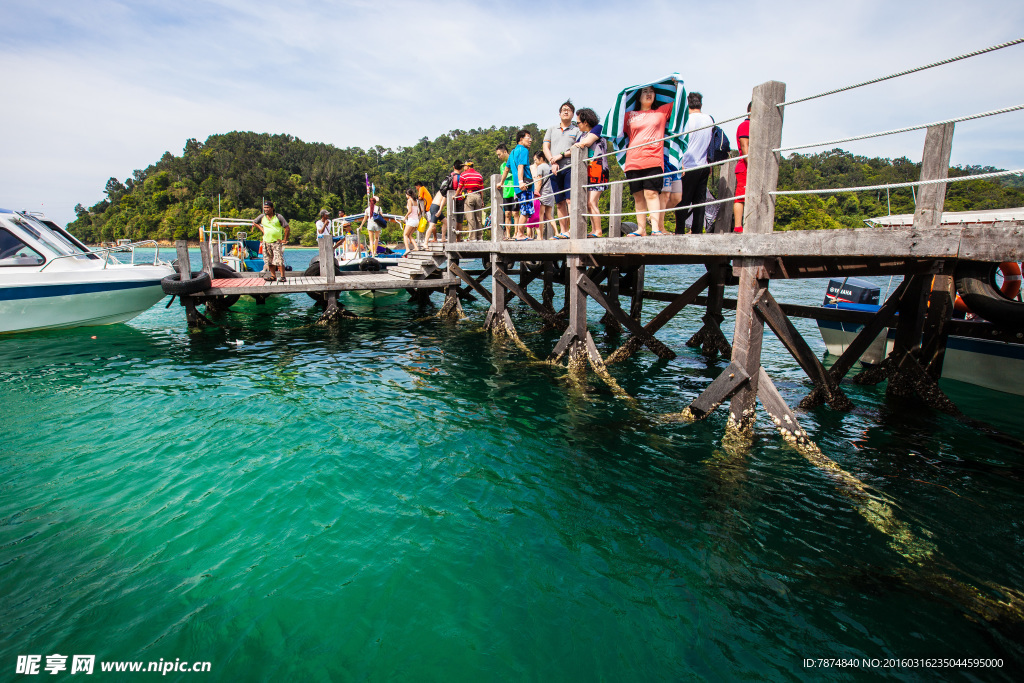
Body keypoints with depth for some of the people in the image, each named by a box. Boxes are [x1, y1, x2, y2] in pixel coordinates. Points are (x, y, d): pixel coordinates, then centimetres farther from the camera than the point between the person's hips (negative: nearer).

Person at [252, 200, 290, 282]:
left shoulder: (278, 217, -4)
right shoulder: (262, 217, 8)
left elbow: (287, 228, -6)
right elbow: (254, 223, 26)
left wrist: (284, 240, -7)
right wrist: (262, 230, 11)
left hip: (277, 242, -5)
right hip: (266, 242, 5)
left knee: (279, 260, -14)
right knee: (269, 260, 6)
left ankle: (282, 277, -13)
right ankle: (272, 276, 13)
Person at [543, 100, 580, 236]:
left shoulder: (576, 130, 11)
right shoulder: (552, 129, 21)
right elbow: (545, 147, 12)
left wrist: (561, 155, -10)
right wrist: (552, 162, -4)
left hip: (570, 168, -3)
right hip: (555, 170, 4)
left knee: (570, 199, -15)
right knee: (559, 203, 2)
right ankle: (563, 231, 5)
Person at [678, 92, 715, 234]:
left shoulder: (688, 119, -5)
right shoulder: (710, 119, 12)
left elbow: (683, 143, -8)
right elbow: (712, 145, 18)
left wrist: (681, 165, -7)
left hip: (689, 165, -5)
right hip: (704, 166, 6)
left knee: (683, 201, -3)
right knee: (699, 201, 6)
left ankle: (680, 231, -6)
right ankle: (697, 231, 5)